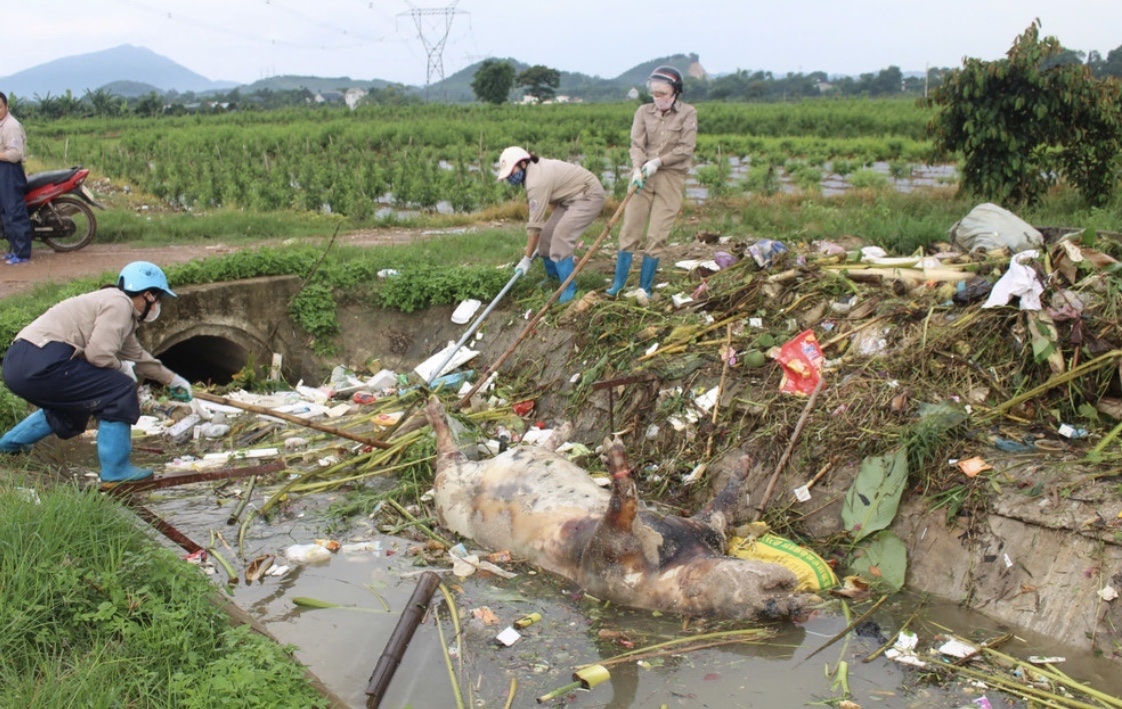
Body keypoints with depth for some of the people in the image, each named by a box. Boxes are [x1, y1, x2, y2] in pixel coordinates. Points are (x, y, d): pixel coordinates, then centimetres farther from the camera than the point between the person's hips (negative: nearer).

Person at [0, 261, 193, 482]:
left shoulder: (114, 302, 24)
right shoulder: (119, 303, -7)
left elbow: (137, 355, 37)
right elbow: (99, 354, -19)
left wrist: (172, 379, 45)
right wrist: (123, 368, 2)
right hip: (42, 364, -11)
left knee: (72, 411, 33)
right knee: (120, 391, -7)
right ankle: (115, 469, -3)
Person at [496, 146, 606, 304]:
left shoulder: (536, 181, -28)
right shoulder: (535, 169, 1)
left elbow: (535, 223, -26)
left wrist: (527, 259, -21)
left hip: (589, 196, -10)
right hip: (572, 197, 10)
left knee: (560, 237, -22)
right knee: (547, 234, 7)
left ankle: (569, 291, -15)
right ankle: (553, 278, 27)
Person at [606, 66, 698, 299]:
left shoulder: (688, 113, -1)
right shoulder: (644, 111, 4)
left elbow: (686, 148, -6)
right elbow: (637, 144, -4)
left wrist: (659, 161, -17)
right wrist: (637, 169, -22)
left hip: (671, 178, -2)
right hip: (643, 175, 2)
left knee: (657, 236, -2)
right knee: (630, 230, 0)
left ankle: (645, 287, 7)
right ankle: (619, 283, 8)